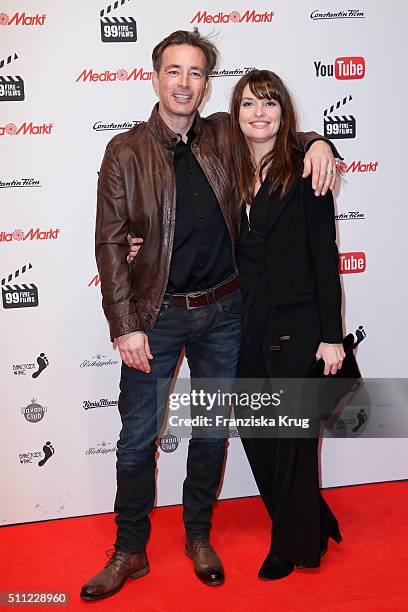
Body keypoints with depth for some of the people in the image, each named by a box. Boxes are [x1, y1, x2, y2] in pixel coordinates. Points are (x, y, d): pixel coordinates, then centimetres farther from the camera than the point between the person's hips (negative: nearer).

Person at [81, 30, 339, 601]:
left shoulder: (223, 136, 3)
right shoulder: (126, 151, -5)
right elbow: (111, 241, -7)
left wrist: (316, 143, -5)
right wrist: (125, 326, -13)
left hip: (223, 311, 3)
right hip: (157, 315, -2)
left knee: (212, 432, 14)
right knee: (138, 437, 5)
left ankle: (198, 537, 35)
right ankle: (130, 552, 26)